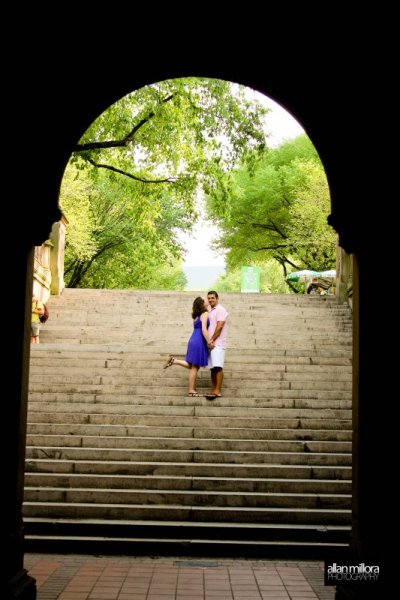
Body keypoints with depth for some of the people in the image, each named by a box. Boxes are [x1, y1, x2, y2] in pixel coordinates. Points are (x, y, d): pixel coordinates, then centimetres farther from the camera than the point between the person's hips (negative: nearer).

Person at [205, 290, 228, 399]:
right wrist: (209, 341, 9)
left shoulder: (220, 310, -3)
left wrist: (212, 340, -12)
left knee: (218, 367, -14)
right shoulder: (210, 312, 22)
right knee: (212, 368, 6)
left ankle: (217, 391, -17)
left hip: (218, 343, -8)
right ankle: (213, 390, 7)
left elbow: (219, 327, -13)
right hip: (211, 344, 8)